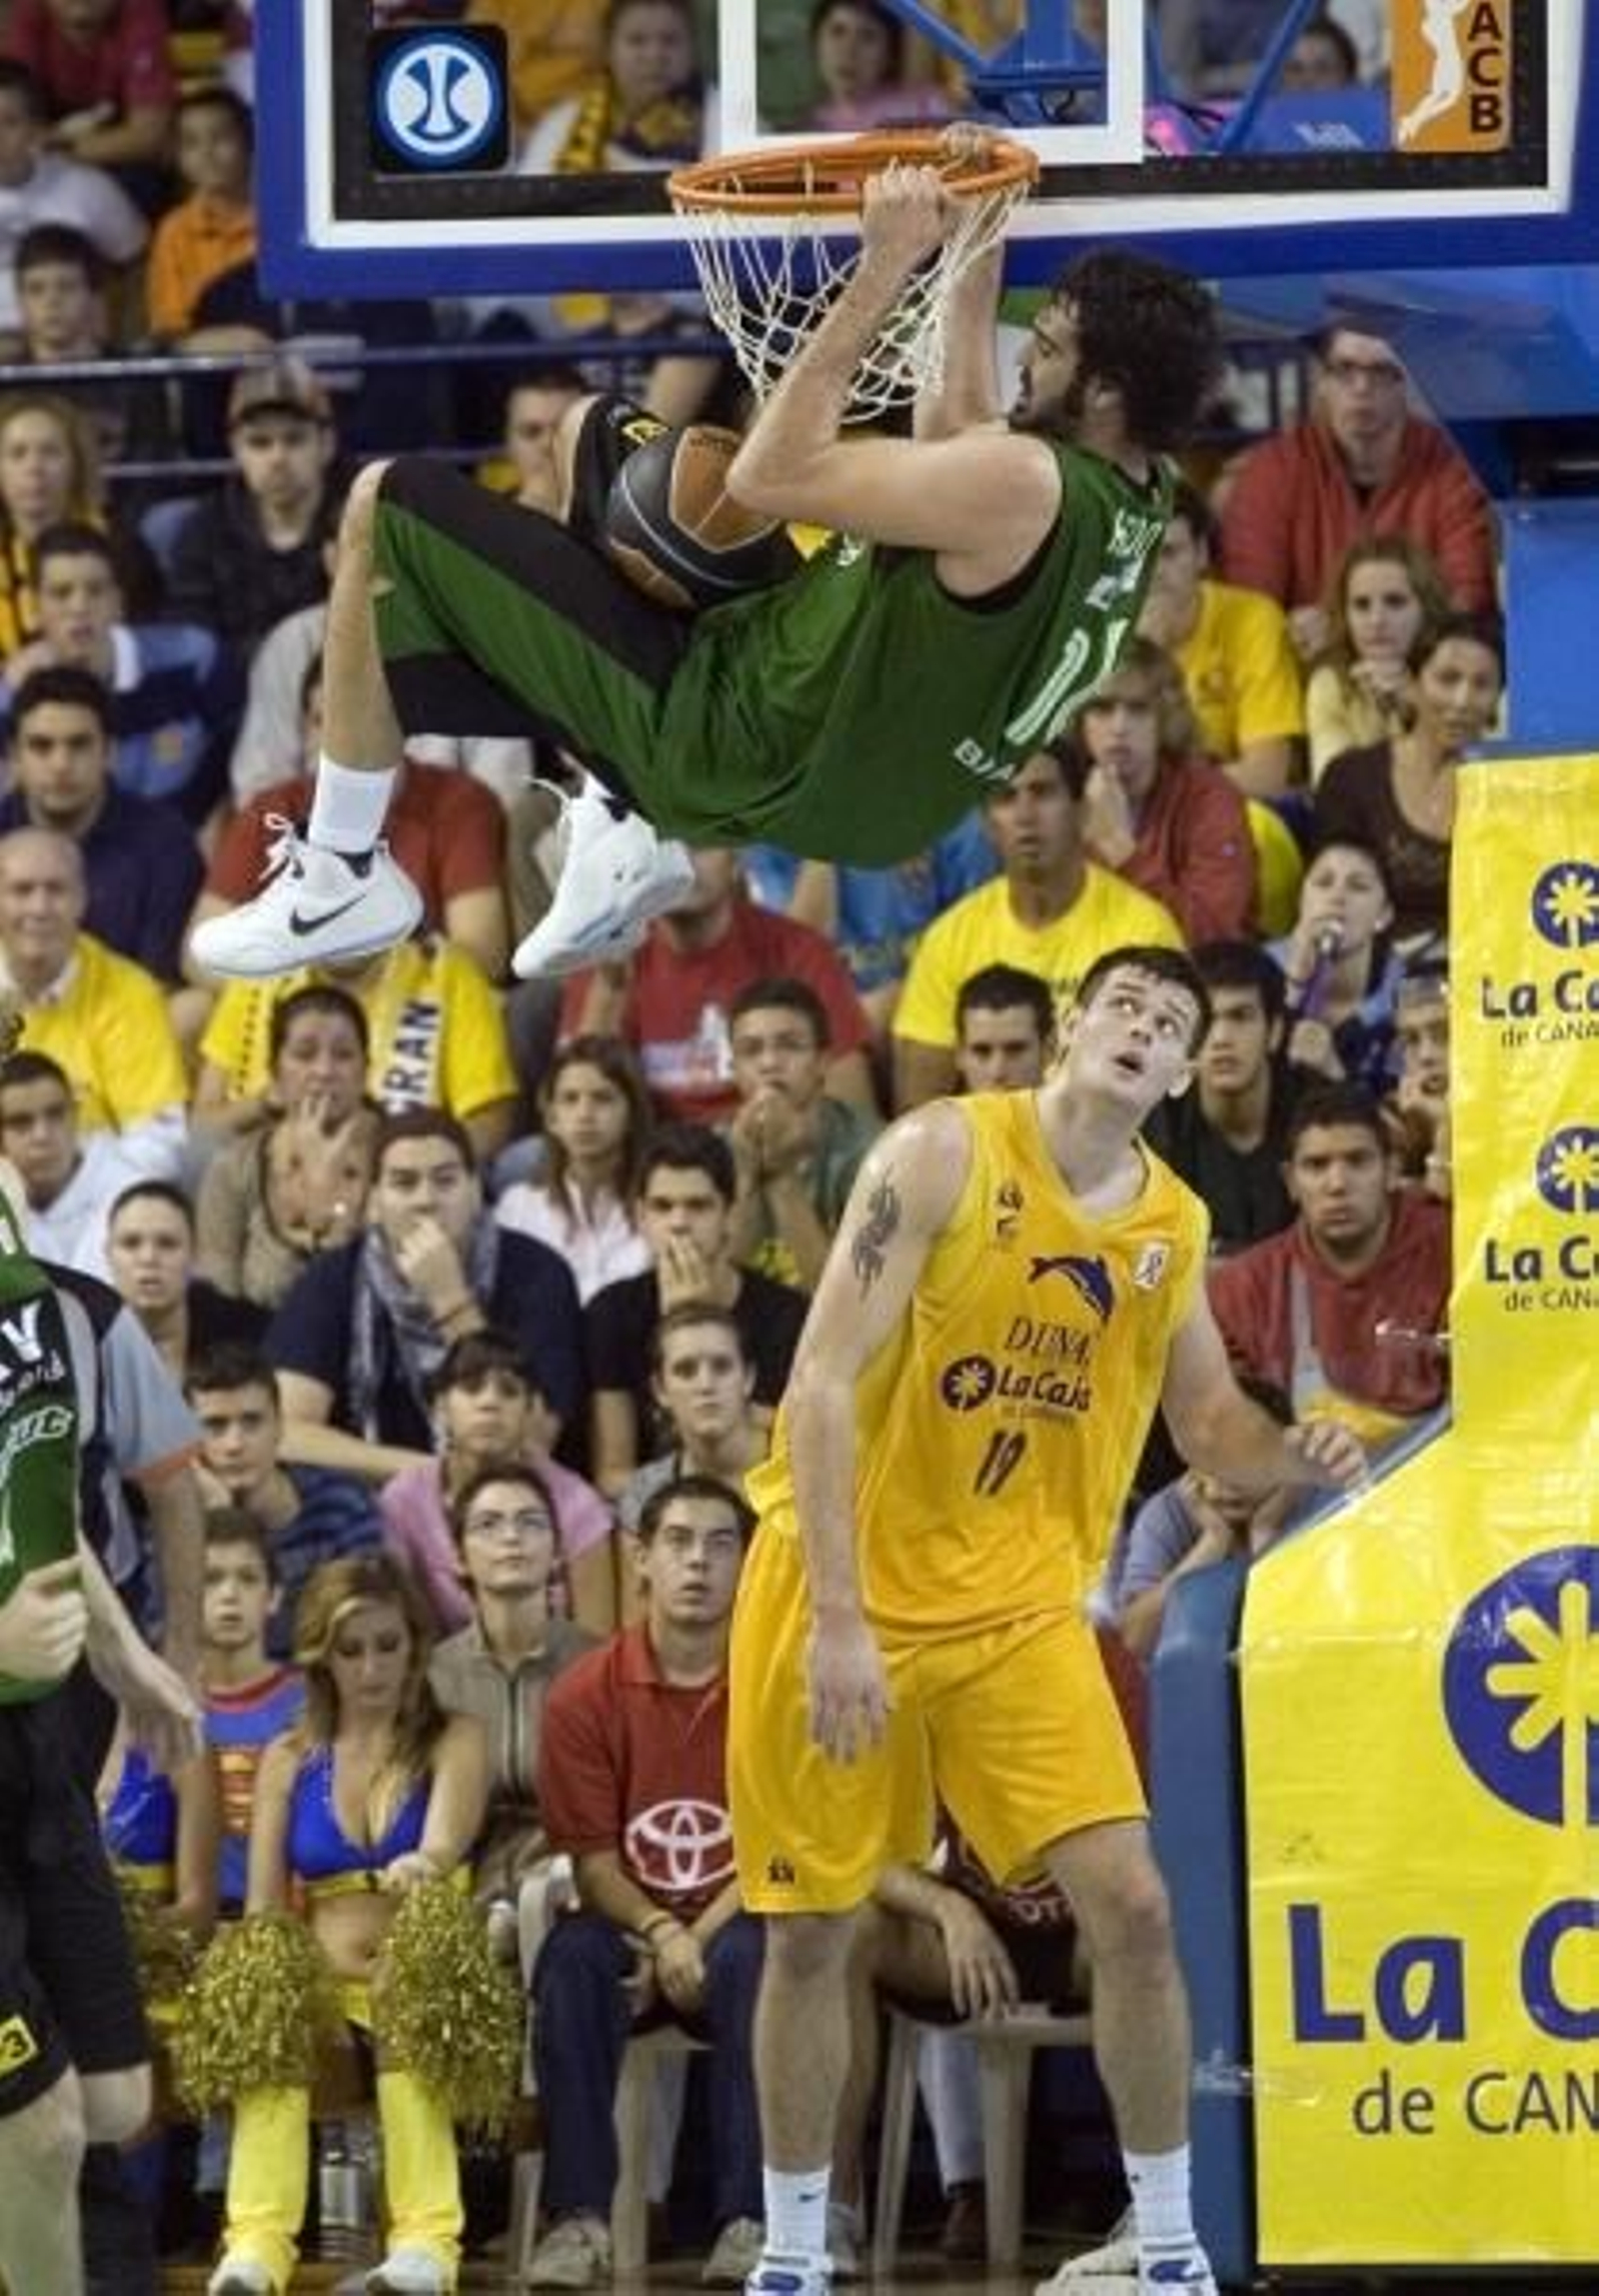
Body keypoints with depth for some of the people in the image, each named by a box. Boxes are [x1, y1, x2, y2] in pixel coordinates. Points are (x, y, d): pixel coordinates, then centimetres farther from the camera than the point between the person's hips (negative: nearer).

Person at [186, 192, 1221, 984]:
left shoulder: (1025, 488, -27)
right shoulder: (1133, 510, 2)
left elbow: (771, 476, -21)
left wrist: (884, 273, -17)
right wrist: (977, 265, 20)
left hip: (731, 742, -9)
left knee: (390, 509, -4)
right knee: (591, 436, 26)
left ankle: (342, 874, 6)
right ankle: (633, 828, 19)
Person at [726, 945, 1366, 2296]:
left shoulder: (1174, 1225, 2)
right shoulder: (945, 1155, -14)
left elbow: (1209, 1428, 15)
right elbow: (824, 1382, -17)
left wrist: (1296, 1458, -10)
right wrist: (839, 1617, -23)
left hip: (1019, 1605, 3)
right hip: (843, 1585, -3)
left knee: (1131, 1904, -9)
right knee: (811, 1931, 3)